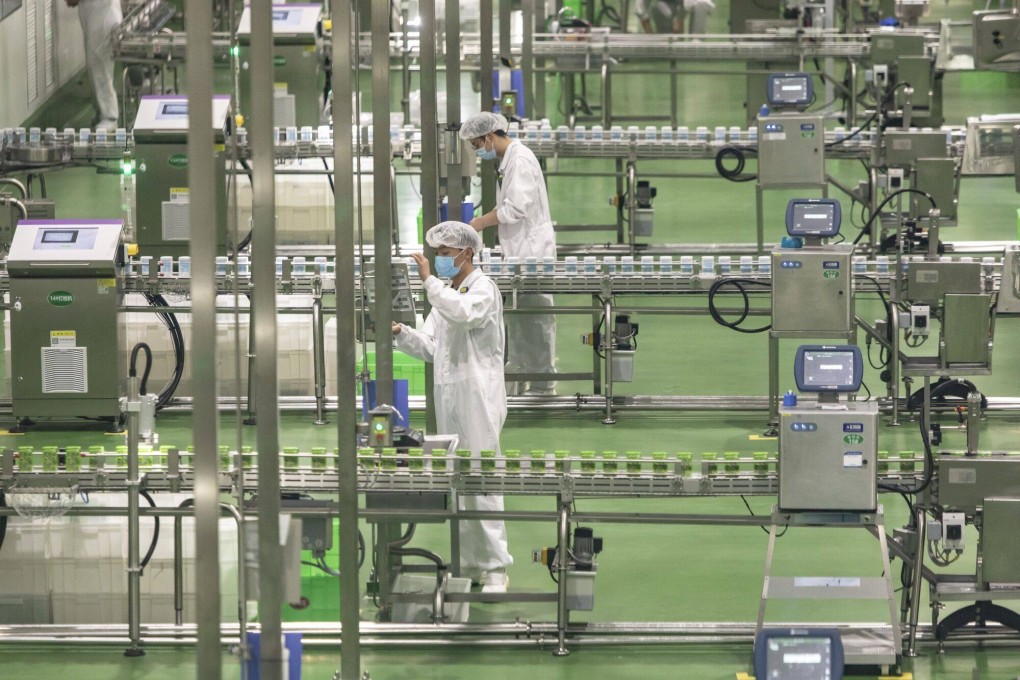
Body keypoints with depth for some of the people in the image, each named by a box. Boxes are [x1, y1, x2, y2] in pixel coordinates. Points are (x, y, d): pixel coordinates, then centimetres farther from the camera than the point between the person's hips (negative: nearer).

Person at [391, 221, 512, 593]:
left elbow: (463, 313, -27)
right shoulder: (446, 294, 19)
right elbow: (429, 347, 17)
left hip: (478, 393, -8)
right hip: (448, 395, 8)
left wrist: (428, 280, -21)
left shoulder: (483, 288, -4)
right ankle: (471, 562, 11)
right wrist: (400, 332, 0)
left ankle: (495, 567, -10)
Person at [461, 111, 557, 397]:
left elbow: (515, 209, -23)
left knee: (535, 320, -4)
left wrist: (482, 222, -13)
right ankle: (516, 384, 24)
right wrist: (482, 221, 12)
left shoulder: (520, 160, -18)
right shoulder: (508, 159, 14)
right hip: (519, 254, 11)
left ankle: (542, 386, 2)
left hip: (532, 252, -11)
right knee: (517, 319, 16)